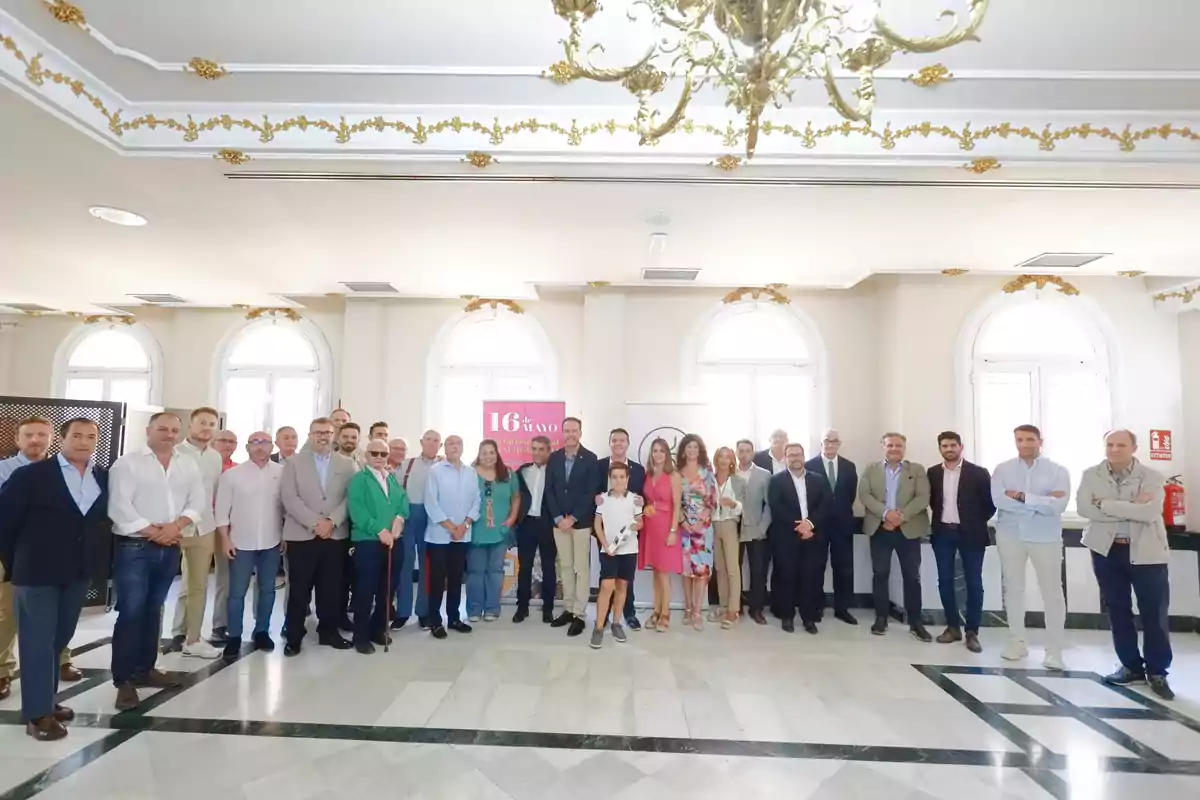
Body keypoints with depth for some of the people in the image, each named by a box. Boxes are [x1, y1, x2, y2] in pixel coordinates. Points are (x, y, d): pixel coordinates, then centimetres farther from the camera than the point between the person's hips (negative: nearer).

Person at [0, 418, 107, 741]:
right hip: (37, 571, -4)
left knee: (59, 639, 16)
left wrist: (100, 558, 3)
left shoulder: (104, 479, 2)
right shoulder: (31, 475, -8)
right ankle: (38, 712, 12)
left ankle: (48, 700, 29)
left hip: (79, 572, 4)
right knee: (37, 641, 4)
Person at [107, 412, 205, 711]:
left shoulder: (188, 465, 7)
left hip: (170, 549, 5)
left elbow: (197, 500, 2)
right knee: (130, 612, -3)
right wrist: (153, 532, -15)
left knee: (153, 611, 14)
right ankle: (124, 680, 6)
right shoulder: (127, 463, -6)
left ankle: (145, 669, 25)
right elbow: (118, 506, -13)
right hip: (134, 548, -4)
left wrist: (175, 526, -14)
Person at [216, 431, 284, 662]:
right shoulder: (232, 474, -4)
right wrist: (225, 539, -6)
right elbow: (222, 509, -2)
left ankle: (261, 632, 25)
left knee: (267, 590, 12)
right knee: (237, 592, 6)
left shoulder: (282, 473, -2)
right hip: (241, 543, -1)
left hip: (272, 542, 2)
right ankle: (233, 637, 19)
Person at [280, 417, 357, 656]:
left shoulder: (346, 464, 7)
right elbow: (289, 498, -6)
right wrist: (315, 522, -14)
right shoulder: (294, 462, 3)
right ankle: (294, 637, 18)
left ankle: (328, 631, 23)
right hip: (302, 535, -2)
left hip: (335, 536, 2)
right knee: (299, 590, 5)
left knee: (331, 588, 9)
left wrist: (332, 521, -13)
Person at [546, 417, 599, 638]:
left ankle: (579, 615, 7)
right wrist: (558, 518, -7)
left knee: (582, 568, 1)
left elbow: (591, 492, -10)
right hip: (559, 521, 4)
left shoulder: (590, 458, -6)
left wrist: (573, 518, -14)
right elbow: (549, 490, 3)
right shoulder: (554, 458, 5)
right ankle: (568, 609, 21)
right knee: (565, 567, 11)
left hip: (581, 521, -4)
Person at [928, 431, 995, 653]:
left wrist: (977, 522, 0)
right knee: (945, 581, 7)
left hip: (970, 534, -3)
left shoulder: (978, 473, -5)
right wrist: (939, 517, 5)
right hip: (942, 533, 3)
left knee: (974, 583, 2)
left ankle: (972, 632, 12)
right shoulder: (933, 473, 4)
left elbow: (990, 503, -1)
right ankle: (953, 627, 20)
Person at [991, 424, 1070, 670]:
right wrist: (1041, 503, -15)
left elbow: (1058, 505, -16)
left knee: (1053, 593, 2)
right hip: (1010, 535, 2)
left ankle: (1054, 650, 13)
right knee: (1013, 588, 10)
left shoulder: (1058, 471, -3)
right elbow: (999, 500, -14)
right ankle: (1017, 641, 23)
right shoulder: (1002, 470, 0)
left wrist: (1022, 497, -16)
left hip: (1045, 538, -1)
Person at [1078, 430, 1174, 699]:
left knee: (1154, 613, 4)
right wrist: (1131, 508, -17)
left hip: (1146, 552, -2)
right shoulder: (1091, 475, 0)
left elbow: (1150, 511, -19)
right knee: (1117, 611, 10)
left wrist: (1105, 504, -17)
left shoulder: (1152, 476, -4)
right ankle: (1131, 666, 24)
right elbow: (1084, 508, -14)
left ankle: (1157, 672, 20)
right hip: (1107, 550, 2)